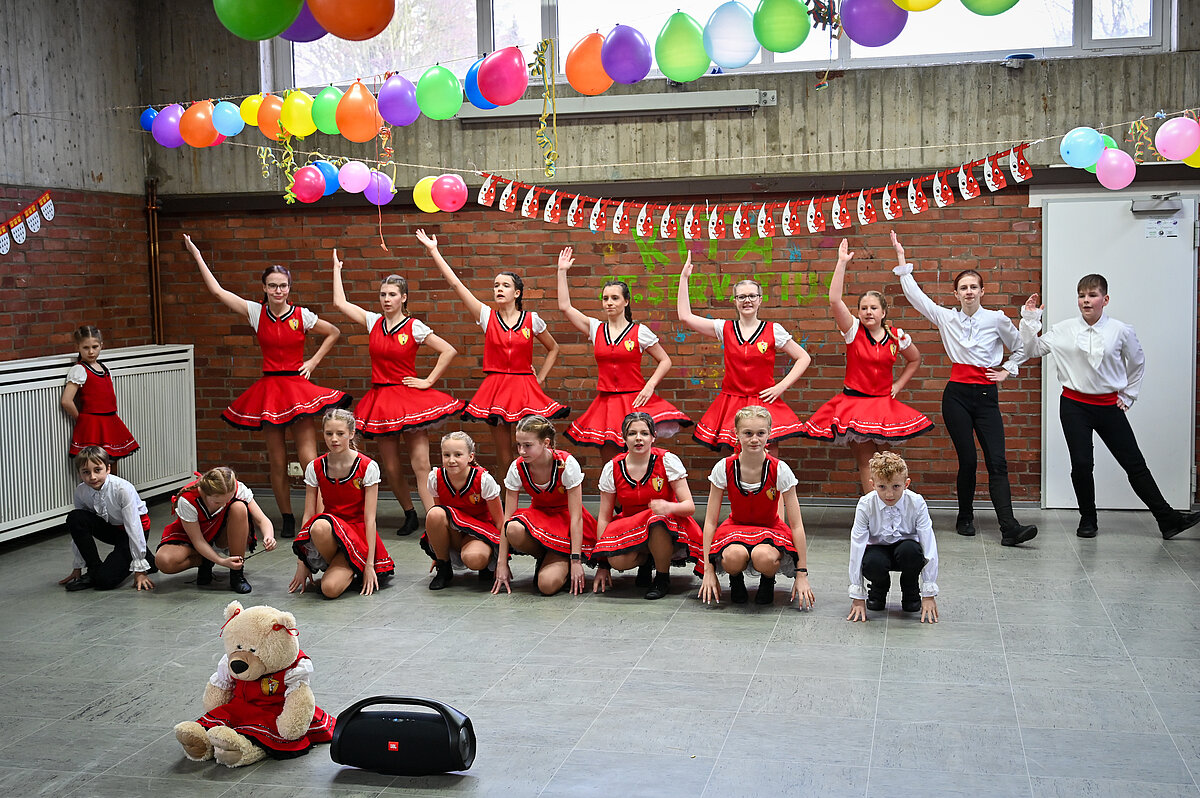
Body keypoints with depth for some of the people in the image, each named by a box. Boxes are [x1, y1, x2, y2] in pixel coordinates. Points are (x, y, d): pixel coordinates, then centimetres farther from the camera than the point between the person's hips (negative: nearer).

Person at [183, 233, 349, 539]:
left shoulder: (302, 316, -2)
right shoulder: (256, 313, 2)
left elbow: (334, 333, 13)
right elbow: (217, 290, 1)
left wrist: (314, 362, 4)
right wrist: (197, 256, 2)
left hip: (297, 387, -2)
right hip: (269, 389, 2)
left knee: (309, 459, -9)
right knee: (277, 462, 6)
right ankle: (287, 519, 16)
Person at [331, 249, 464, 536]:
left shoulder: (414, 328, -5)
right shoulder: (373, 322, 7)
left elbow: (449, 351, -5)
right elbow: (340, 303, 10)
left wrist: (428, 381, -7)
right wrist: (337, 269, 17)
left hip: (409, 397, -4)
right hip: (381, 398, 5)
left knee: (421, 465, -11)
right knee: (390, 467, 7)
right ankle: (410, 515, 24)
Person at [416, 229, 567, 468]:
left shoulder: (531, 320, 2)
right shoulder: (487, 317, 2)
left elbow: (553, 348, 16)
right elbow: (456, 284, -1)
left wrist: (539, 379, 7)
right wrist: (433, 251, -3)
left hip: (525, 388, -1)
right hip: (496, 388, 1)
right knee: (503, 456, 5)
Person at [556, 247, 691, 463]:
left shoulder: (640, 332, 0)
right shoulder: (596, 329, 8)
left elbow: (665, 361, 5)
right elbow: (565, 306, 4)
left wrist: (650, 385, -10)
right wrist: (562, 271, 4)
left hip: (634, 400, -3)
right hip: (606, 402, 3)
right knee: (609, 462, 6)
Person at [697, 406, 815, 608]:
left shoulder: (780, 470, -16)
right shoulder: (724, 469, -14)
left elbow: (797, 525, -13)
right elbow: (710, 521, -9)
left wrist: (802, 574, -15)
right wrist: (708, 571, -14)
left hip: (770, 529, -1)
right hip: (736, 527, 1)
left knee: (763, 557, -38)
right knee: (734, 556, -37)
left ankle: (767, 581, 1)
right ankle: (736, 580, 1)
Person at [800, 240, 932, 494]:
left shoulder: (896, 337, 3)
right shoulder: (853, 330, -4)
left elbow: (915, 359, 22)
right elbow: (834, 300, -18)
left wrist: (898, 385, 10)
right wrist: (842, 263, -21)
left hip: (883, 403, 2)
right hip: (854, 401, -2)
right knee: (865, 462, -4)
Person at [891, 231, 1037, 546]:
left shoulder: (996, 319, 2)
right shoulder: (946, 318, 5)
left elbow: (1020, 348, 17)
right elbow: (915, 295, 5)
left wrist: (1006, 371, 7)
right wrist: (903, 263, 3)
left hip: (986, 396, 0)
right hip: (957, 395, 1)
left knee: (997, 462, -9)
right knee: (967, 460, 0)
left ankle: (1009, 528, -16)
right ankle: (965, 518, 18)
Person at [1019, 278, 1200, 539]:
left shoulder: (1121, 331, -1)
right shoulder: (1063, 330, -2)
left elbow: (1137, 363, 14)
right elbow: (1032, 349, 3)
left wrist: (1128, 395, 11)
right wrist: (1030, 319, -6)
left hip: (1109, 406, 1)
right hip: (1075, 405, 0)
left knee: (1135, 464, 3)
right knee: (1081, 464, -3)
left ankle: (1168, 519, 9)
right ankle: (1088, 519, 17)